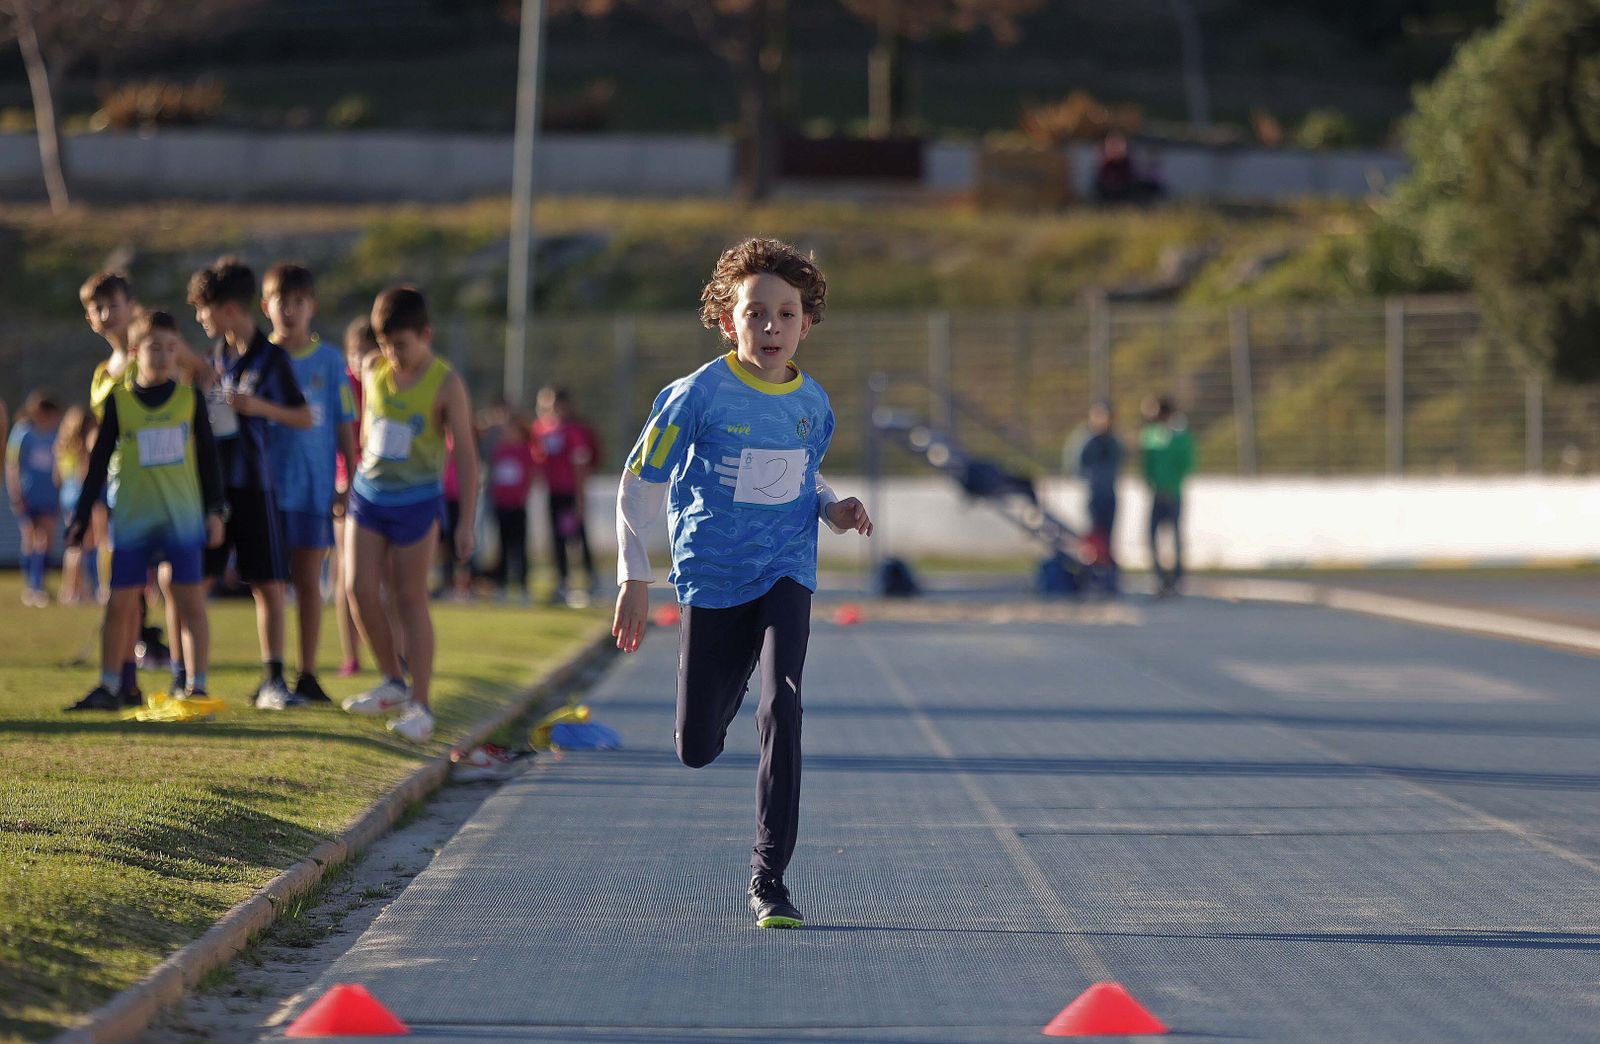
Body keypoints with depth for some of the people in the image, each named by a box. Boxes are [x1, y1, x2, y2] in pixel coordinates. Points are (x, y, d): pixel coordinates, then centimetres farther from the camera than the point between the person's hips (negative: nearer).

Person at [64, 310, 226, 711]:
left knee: (191, 602, -2)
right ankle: (109, 688, 11)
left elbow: (208, 457, 9)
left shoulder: (189, 398, 4)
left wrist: (214, 509, 4)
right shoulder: (118, 400, 3)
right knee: (119, 603, 1)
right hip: (132, 517, 0)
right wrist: (82, 516, 6)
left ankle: (196, 687, 3)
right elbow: (99, 462, 7)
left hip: (184, 517, 0)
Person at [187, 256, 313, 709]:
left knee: (269, 585, -3)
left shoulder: (270, 357, -2)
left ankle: (272, 681, 3)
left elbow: (305, 418, 0)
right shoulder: (212, 355, 10)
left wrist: (260, 407, -14)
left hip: (252, 484, -4)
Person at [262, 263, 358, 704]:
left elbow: (344, 425, 5)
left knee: (308, 579, 2)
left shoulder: (329, 360, 2)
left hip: (315, 482, -1)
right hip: (268, 481, 1)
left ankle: (308, 675, 8)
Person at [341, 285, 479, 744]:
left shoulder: (445, 384, -10)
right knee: (360, 588, -4)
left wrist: (466, 522, -12)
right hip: (369, 492, 4)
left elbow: (466, 454, -9)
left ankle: (421, 704, 3)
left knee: (410, 599, -3)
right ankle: (393, 682, 13)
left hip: (416, 499, -4)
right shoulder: (374, 370, 3)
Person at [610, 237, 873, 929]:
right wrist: (634, 577, -9)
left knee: (782, 708, -21)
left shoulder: (813, 403, 1)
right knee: (696, 750, 5)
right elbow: (639, 483, -4)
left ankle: (769, 878, -14)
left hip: (786, 573, 2)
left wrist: (834, 509, -1)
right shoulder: (700, 395, -11)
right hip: (712, 578, -1)